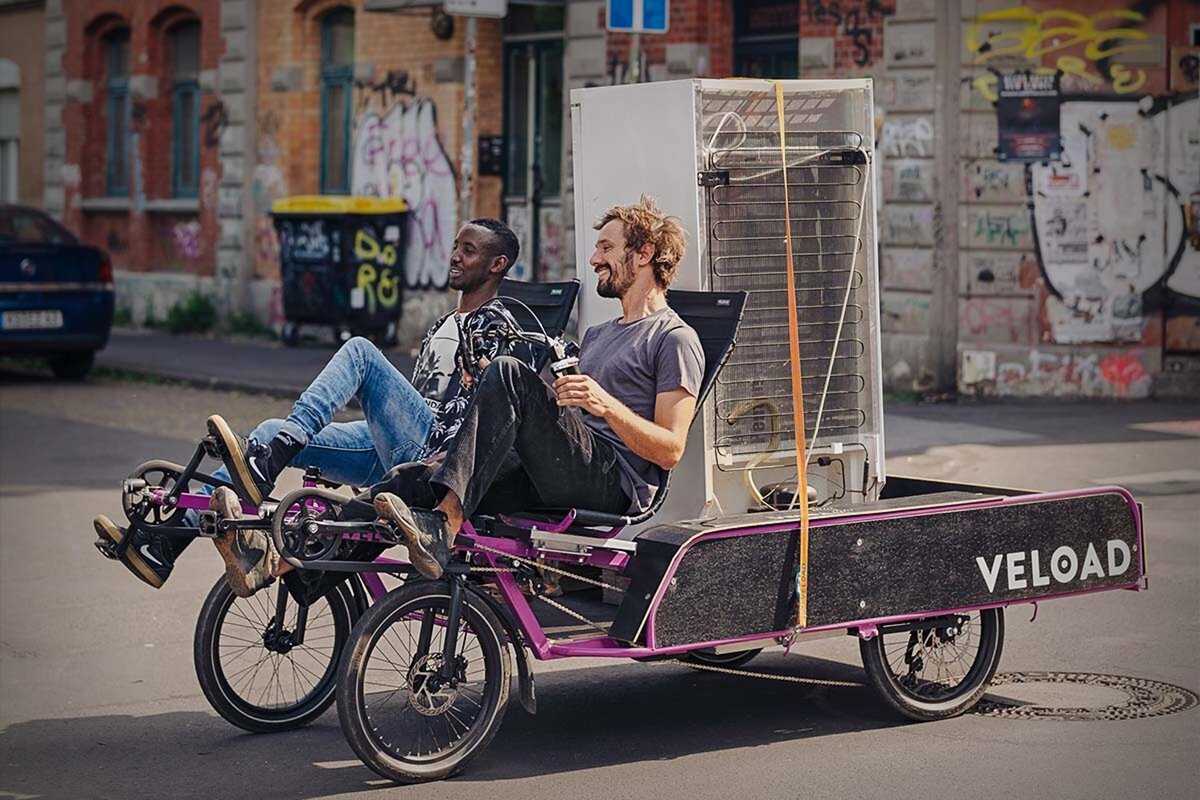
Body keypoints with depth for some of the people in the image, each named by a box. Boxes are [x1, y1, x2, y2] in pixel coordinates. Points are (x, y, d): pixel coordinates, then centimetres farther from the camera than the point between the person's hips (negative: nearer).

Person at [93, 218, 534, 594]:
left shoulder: (497, 326, -1)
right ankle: (163, 544, -9)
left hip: (429, 451, -9)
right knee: (272, 433, -2)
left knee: (360, 351, -24)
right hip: (391, 455, 9)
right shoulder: (443, 326, 28)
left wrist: (442, 460, -24)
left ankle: (263, 468, -37)